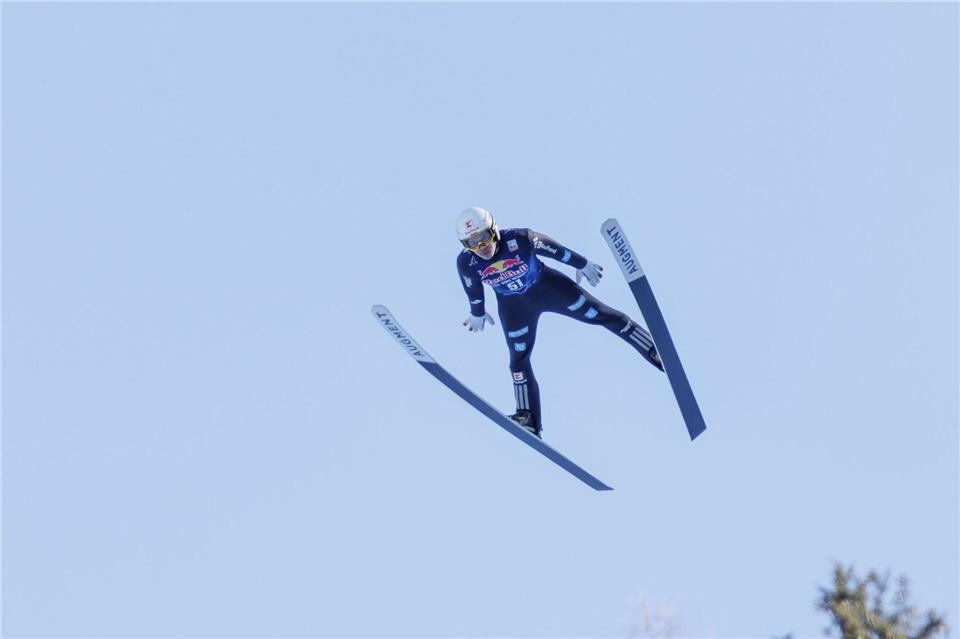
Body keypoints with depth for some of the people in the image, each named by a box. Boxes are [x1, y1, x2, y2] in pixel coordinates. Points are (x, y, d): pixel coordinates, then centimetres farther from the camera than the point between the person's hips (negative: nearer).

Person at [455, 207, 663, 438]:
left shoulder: (519, 239, -32)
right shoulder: (466, 263, -25)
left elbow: (554, 249, -15)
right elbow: (473, 289, -2)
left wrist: (582, 264, -1)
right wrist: (477, 313, 15)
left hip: (547, 286, -2)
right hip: (513, 306, 2)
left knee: (600, 315, -1)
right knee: (519, 360, -2)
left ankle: (656, 351, 11)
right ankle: (529, 421, 8)